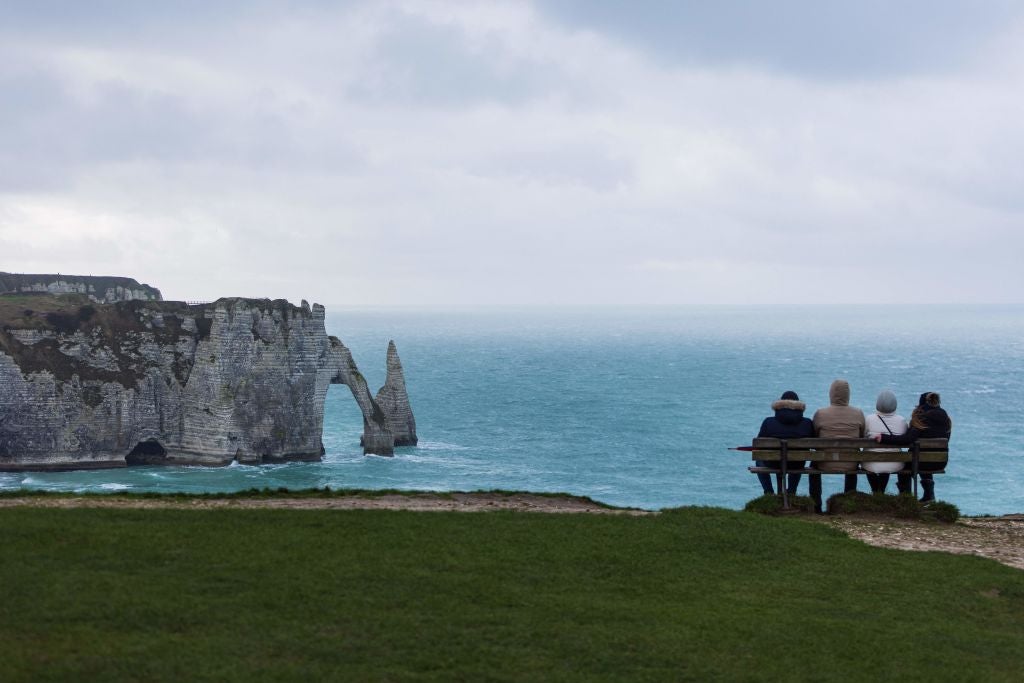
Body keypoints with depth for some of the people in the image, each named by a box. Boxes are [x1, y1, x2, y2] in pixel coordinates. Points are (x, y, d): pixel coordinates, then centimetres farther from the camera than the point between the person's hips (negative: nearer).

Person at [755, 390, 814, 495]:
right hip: (797, 465, 2)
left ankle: (769, 493, 26)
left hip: (773, 463, -1)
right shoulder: (807, 424, -11)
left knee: (759, 460, 35)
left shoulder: (768, 422, -13)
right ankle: (791, 492, 35)